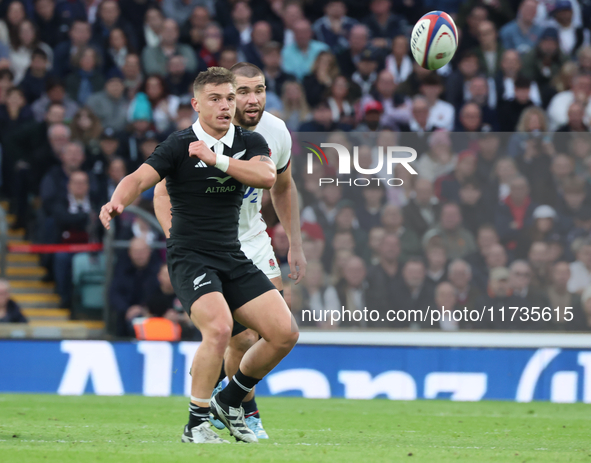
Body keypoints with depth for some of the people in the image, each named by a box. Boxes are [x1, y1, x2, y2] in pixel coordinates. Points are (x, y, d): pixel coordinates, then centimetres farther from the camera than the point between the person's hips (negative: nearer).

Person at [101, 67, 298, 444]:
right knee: (219, 327, -29)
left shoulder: (250, 142, 7)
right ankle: (197, 423, -16)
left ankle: (230, 400, 20)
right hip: (190, 257, -6)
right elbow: (140, 179, -18)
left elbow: (267, 176, -13)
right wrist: (118, 200, -40)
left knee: (285, 333, -2)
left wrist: (216, 159, -20)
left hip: (234, 258, 6)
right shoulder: (180, 145, -7)